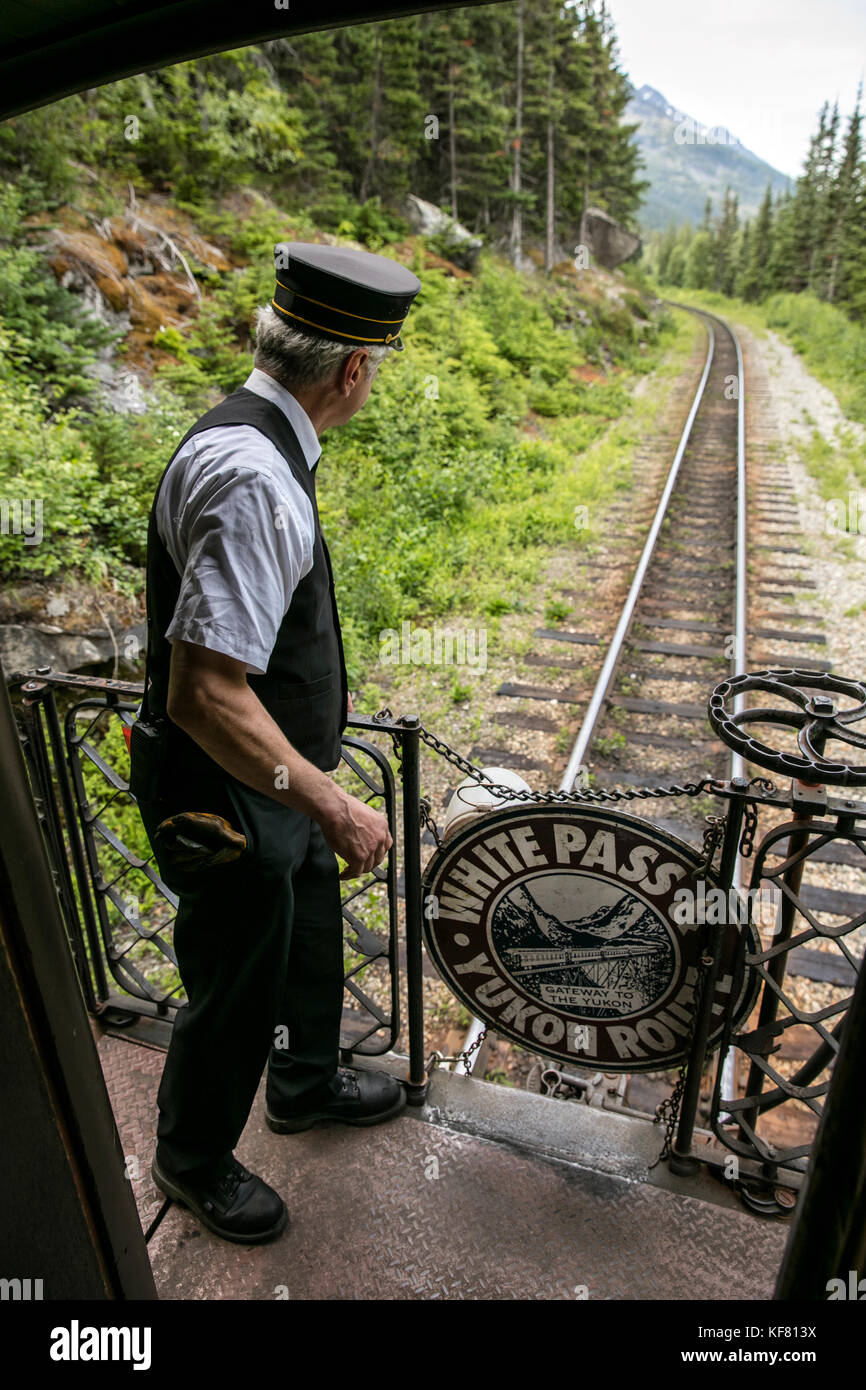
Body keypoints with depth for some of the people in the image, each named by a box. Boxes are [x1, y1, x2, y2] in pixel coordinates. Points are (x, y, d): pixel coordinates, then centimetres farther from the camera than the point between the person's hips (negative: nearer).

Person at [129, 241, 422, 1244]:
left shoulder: (255, 437, 3)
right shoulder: (253, 480, -30)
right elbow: (204, 693, -34)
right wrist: (332, 807, -27)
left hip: (274, 779, 10)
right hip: (229, 800, -9)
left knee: (311, 936, 28)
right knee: (238, 988, 15)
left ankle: (306, 1083, 58)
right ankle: (192, 1159, 47)